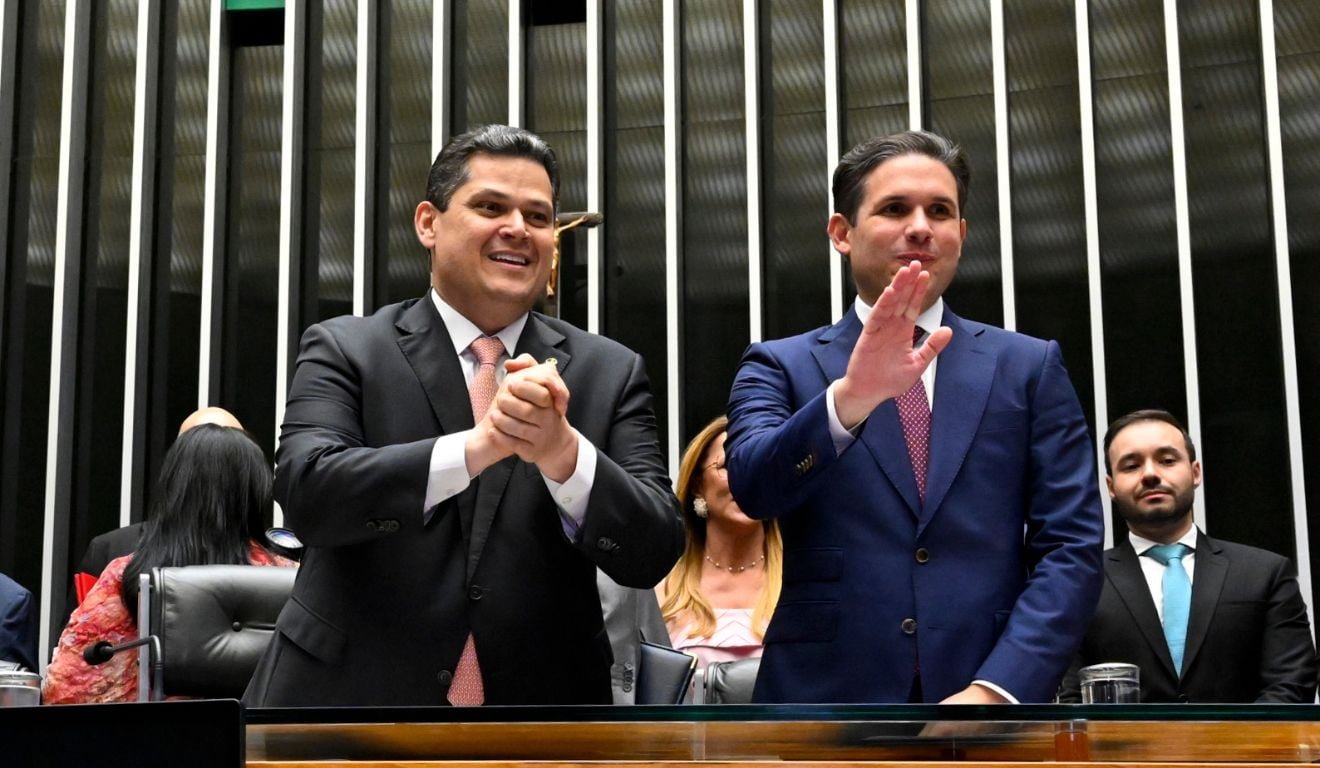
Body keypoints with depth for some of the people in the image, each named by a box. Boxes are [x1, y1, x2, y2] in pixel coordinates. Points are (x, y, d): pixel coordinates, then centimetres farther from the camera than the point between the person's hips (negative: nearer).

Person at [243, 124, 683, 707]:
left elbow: (653, 553, -7)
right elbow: (306, 493, -17)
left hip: (536, 705, 1)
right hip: (351, 700, -1)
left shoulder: (610, 373, 0)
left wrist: (562, 451, -25)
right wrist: (480, 444, -29)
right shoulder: (344, 350, -2)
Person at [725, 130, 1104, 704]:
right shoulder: (780, 367, 4)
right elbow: (754, 486, -14)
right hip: (823, 704, 0)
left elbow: (1070, 547, 0)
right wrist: (850, 397, -32)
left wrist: (994, 692, -13)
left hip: (993, 692, 1)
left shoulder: (1029, 367, 6)